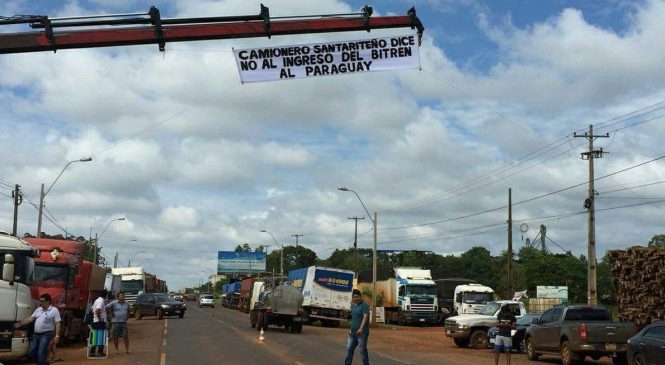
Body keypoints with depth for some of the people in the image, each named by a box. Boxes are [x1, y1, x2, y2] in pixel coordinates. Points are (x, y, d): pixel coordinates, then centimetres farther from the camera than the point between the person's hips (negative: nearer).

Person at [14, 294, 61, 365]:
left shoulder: (54, 310, -7)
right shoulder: (38, 309, 14)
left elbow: (57, 324, -11)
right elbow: (30, 318, 14)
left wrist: (57, 336, -19)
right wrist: (20, 323, 5)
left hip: (46, 335, -8)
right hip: (36, 334, 8)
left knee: (41, 354, -11)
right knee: (31, 353, 8)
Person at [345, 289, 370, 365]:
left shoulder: (364, 305, -11)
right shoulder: (353, 305, 12)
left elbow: (365, 316, -24)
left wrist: (361, 328, -32)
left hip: (362, 332, -8)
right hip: (353, 332, 8)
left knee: (363, 350, -4)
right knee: (349, 349, 11)